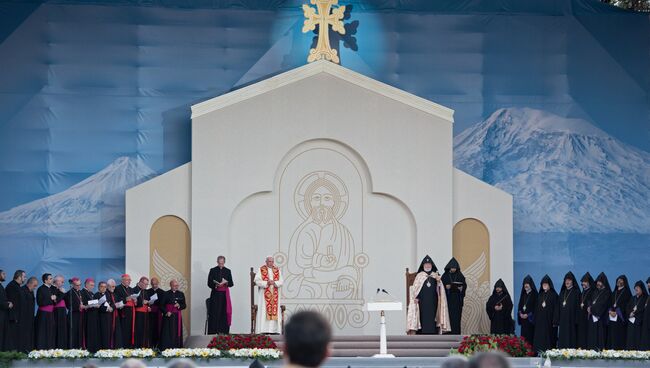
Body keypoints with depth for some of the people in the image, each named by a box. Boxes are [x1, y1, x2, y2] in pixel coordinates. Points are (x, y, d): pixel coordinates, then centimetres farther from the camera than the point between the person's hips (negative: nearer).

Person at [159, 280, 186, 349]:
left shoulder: (181, 294, 10)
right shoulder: (166, 294, 1)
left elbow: (184, 305, 11)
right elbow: (162, 305, 0)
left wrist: (179, 306, -9)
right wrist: (166, 312, -15)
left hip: (177, 317, 3)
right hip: (168, 316, -3)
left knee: (177, 333, 1)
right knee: (168, 333, -7)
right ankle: (166, 349, -6)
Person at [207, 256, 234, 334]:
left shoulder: (227, 271, 9)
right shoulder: (213, 270, 4)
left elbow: (231, 283, 7)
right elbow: (209, 283, 0)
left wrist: (226, 282, -14)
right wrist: (216, 285, -17)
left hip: (224, 295, 2)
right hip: (215, 295, -2)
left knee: (224, 313, -3)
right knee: (214, 313, -6)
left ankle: (223, 332, 0)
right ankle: (213, 332, -6)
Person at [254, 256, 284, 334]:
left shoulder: (277, 270, 12)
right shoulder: (261, 270, 3)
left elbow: (280, 282, 6)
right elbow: (257, 281, -5)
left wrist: (274, 283, -13)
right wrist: (266, 283, -17)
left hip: (274, 295, 3)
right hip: (264, 295, -3)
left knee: (274, 311, -2)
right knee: (264, 311, -9)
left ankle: (274, 329, -3)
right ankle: (264, 329, -12)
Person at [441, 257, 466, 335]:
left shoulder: (460, 276, 7)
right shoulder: (445, 276, 3)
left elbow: (464, 285, 7)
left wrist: (461, 288, -13)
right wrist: (446, 287, -16)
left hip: (457, 299, 1)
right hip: (448, 299, -1)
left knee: (457, 316, -3)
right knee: (449, 316, -8)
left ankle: (456, 333, -2)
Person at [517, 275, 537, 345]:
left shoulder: (534, 294, -4)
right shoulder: (523, 294, 16)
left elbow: (535, 307, -10)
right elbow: (520, 305, 17)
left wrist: (528, 315, -15)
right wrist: (520, 313, -1)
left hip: (530, 320, -6)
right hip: (523, 319, 6)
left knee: (530, 336, -9)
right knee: (523, 335, 1)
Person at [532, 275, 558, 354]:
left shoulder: (553, 295, -2)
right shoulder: (540, 295, 14)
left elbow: (556, 308, -8)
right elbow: (537, 308, 15)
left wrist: (555, 321, -14)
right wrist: (535, 320, 8)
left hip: (549, 320, -5)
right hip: (540, 320, 5)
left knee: (549, 338, -6)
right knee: (539, 338, -1)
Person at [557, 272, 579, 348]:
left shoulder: (576, 292, -1)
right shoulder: (562, 292, 15)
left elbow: (578, 306, -7)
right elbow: (559, 307, 15)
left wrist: (576, 320, -15)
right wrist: (558, 320, 8)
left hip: (571, 319, -5)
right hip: (563, 319, 5)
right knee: (562, 338, 2)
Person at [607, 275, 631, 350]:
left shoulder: (626, 292, 0)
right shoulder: (614, 292, 19)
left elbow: (624, 304, -9)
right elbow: (610, 303, 13)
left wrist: (616, 312, -16)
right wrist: (611, 311, -6)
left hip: (621, 316, -6)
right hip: (612, 315, 6)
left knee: (620, 333, -10)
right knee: (612, 333, 0)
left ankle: (619, 348, -12)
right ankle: (612, 348, 0)